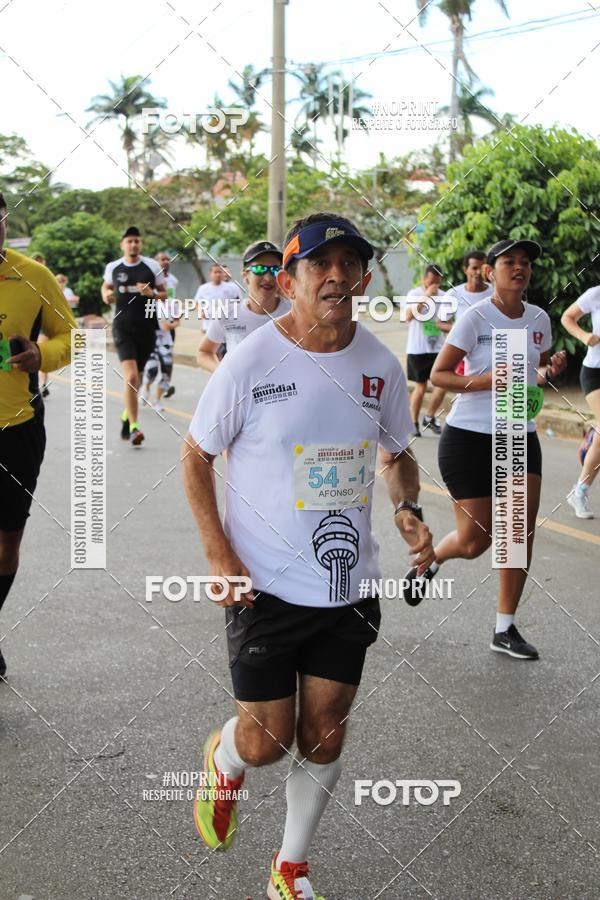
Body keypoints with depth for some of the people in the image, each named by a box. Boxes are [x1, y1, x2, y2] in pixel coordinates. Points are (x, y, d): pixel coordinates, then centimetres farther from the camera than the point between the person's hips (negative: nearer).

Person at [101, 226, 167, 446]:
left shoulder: (152, 266, 1)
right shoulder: (113, 268, 4)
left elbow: (164, 294, 7)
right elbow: (106, 287, 24)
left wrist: (152, 293, -13)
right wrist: (107, 294, 1)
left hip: (147, 327, 2)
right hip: (123, 327, -1)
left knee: (136, 376, 14)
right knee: (130, 376, -18)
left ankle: (126, 416, 38)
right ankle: (133, 427, -17)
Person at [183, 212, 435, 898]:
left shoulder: (381, 366, -1)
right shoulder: (250, 363, -12)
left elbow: (398, 454, 15)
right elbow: (195, 455, -2)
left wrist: (408, 511, -6)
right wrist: (218, 553, -11)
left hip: (349, 585, 4)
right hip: (264, 584, -3)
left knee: (323, 739, 10)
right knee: (266, 739, 1)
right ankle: (223, 761, 40)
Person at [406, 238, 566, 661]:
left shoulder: (540, 319, 5)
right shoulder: (476, 317, -11)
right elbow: (439, 375, -11)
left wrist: (550, 371, -5)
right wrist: (489, 380, -25)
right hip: (470, 438, -5)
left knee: (521, 532, -2)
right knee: (474, 541, -1)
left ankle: (505, 629, 10)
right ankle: (427, 563, 33)